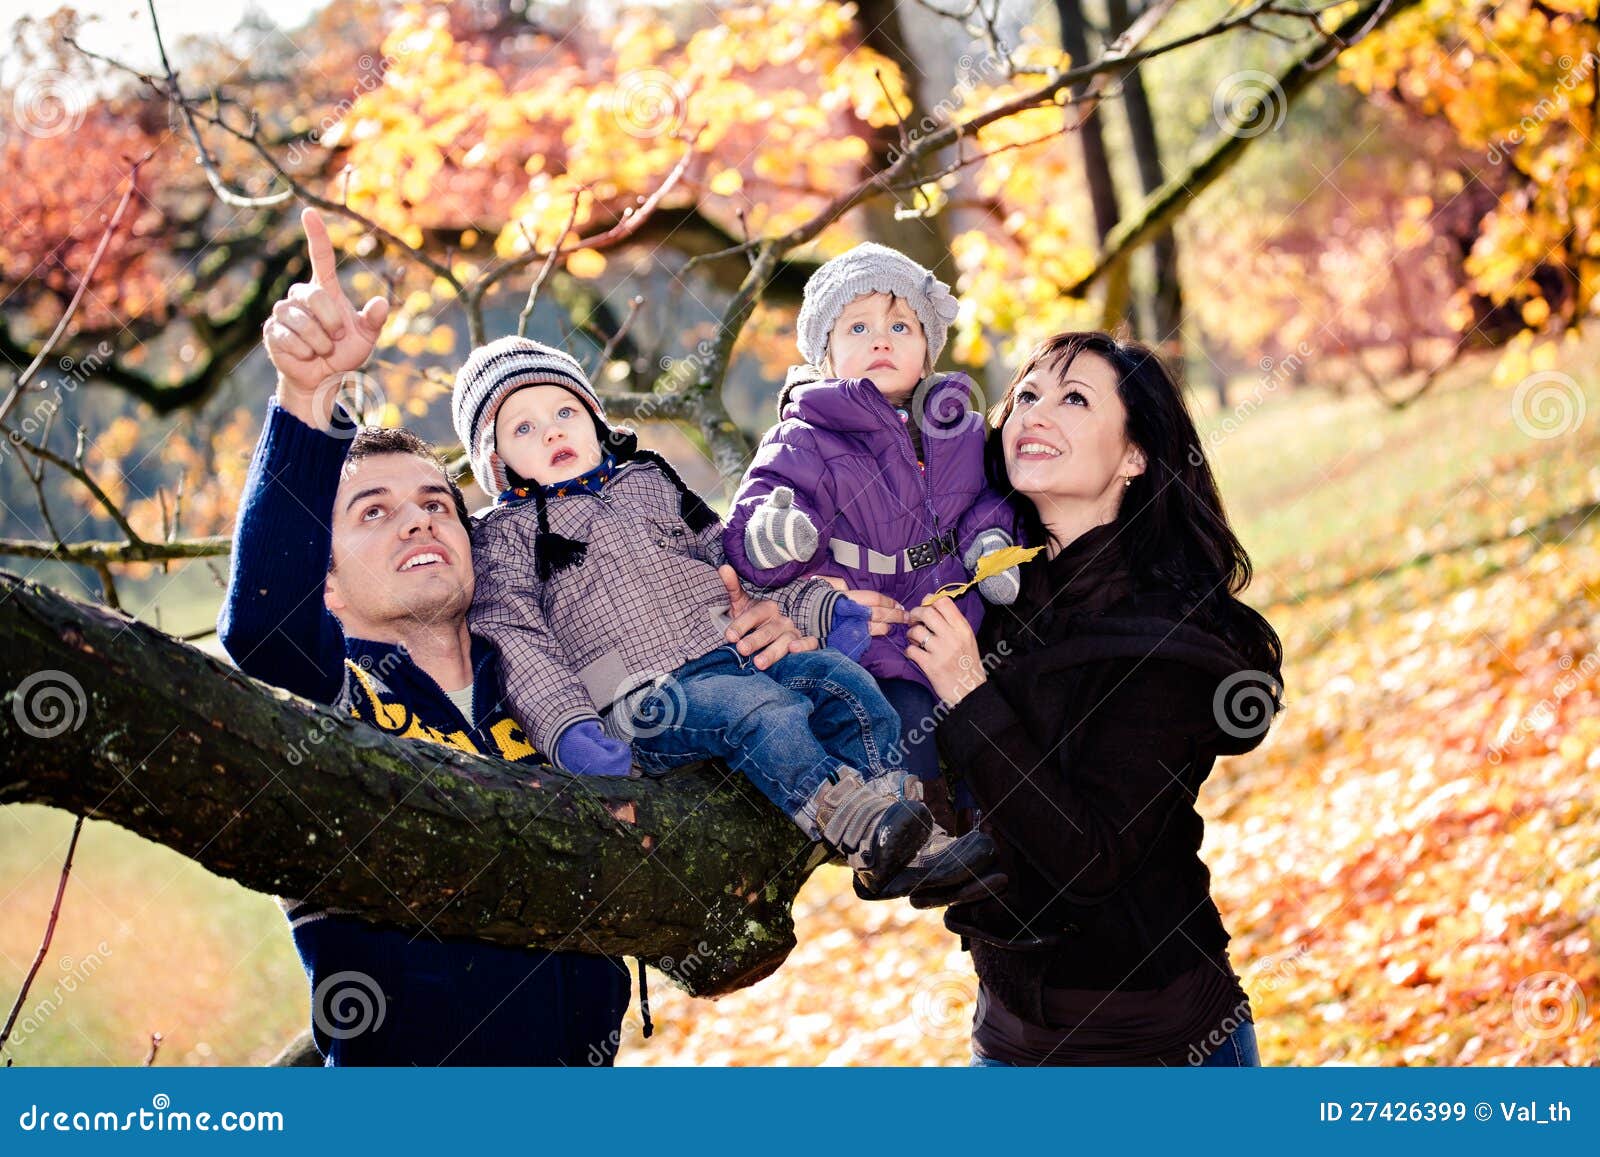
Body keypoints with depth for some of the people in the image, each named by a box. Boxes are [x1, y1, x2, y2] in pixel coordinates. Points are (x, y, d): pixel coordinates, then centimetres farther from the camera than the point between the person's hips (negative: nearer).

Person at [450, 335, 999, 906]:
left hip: (738, 651, 6)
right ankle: (869, 834, -44)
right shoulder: (504, 537, 10)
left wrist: (820, 605, 10)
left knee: (839, 677, -18)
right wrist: (568, 727, -20)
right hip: (646, 701, -5)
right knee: (763, 707, -32)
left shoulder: (649, 482, 25)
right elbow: (515, 642, -3)